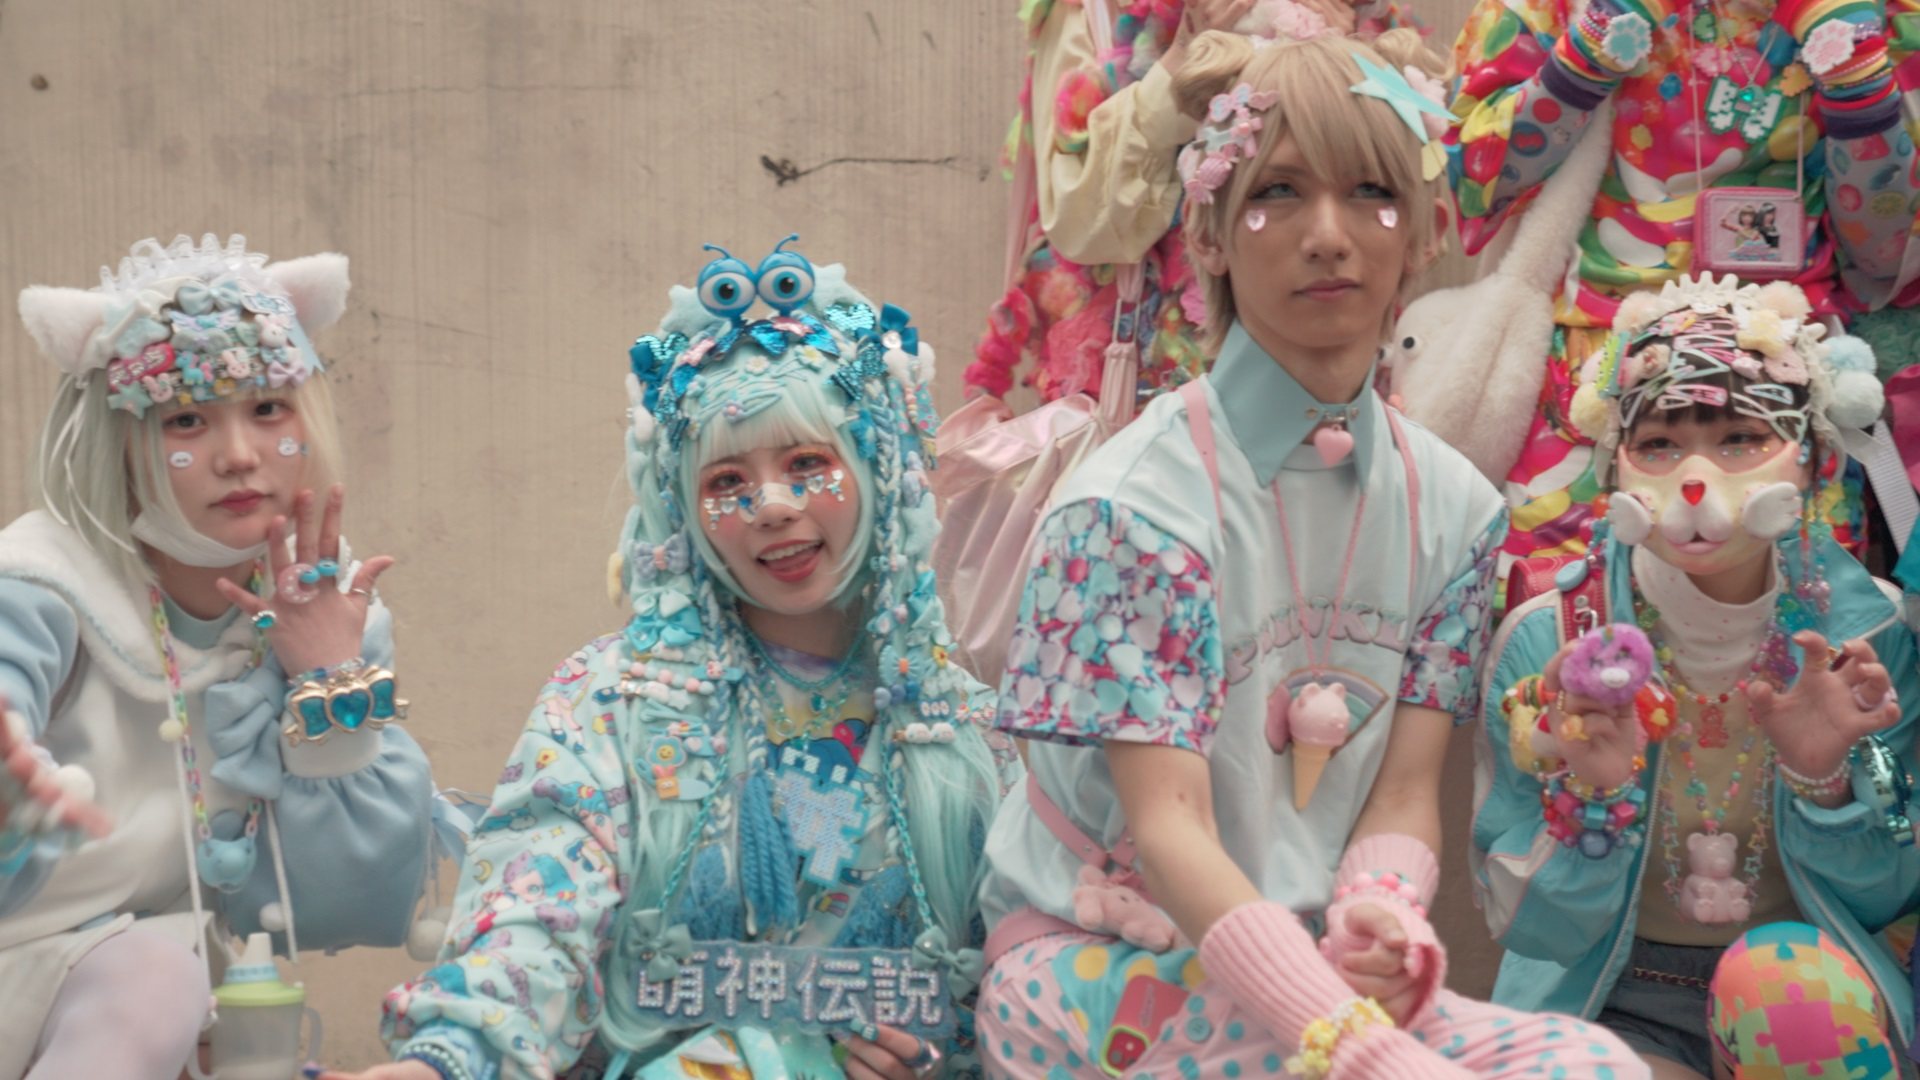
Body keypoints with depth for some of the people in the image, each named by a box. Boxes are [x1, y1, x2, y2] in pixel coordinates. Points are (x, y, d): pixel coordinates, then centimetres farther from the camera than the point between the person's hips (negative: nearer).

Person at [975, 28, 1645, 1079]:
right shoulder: (1134, 499, -14)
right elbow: (1167, 824, -19)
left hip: (1308, 958, 5)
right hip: (1095, 958, -5)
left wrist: (1378, 922, -21)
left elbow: (1406, 789, 3)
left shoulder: (1453, 506, 4)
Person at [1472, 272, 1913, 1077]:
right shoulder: (1547, 642, -12)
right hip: (1618, 999, -1)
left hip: (1808, 980, 2)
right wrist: (1589, 794, -27)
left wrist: (1826, 778, -19)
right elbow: (1527, 929, -8)